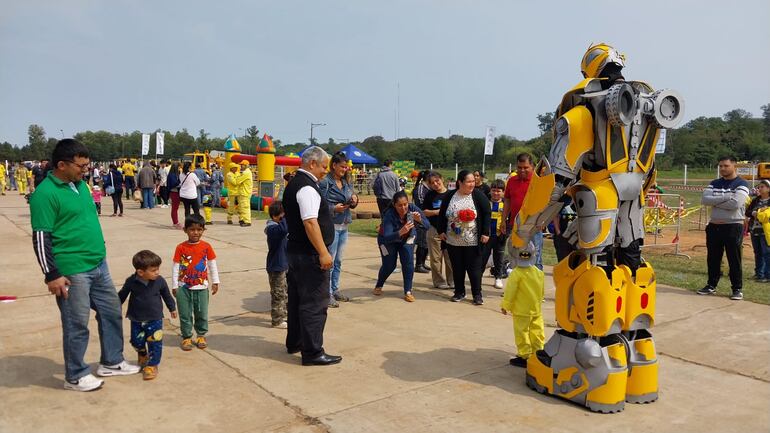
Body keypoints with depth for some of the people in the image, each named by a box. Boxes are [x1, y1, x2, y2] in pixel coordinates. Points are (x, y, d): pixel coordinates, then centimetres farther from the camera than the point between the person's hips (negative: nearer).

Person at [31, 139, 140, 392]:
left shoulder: (80, 184, 11)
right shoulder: (45, 194, -15)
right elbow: (41, 238, -16)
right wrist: (52, 275, -17)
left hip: (98, 265, 9)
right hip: (72, 272, -9)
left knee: (111, 312, 16)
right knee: (77, 324, 4)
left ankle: (111, 362, 32)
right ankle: (75, 376, 21)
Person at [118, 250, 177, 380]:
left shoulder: (160, 281, -12)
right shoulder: (131, 282, -15)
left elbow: (167, 295, 6)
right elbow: (122, 295, 3)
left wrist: (172, 308, 17)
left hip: (155, 319, -1)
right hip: (136, 319, 1)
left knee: (155, 343, 0)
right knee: (137, 342, 11)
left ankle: (152, 365, 17)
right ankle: (142, 355, 44)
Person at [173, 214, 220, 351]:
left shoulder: (206, 246, -3)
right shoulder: (181, 248, -6)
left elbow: (212, 264, 5)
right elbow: (175, 267, -2)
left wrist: (215, 282, 5)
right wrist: (174, 286, -1)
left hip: (201, 287, 1)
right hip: (184, 287, -1)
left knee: (202, 314, 9)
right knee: (185, 314, 7)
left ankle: (201, 335, 25)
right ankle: (186, 337, 20)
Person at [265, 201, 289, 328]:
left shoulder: (278, 226, 8)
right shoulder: (273, 228, -23)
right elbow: (284, 228, -44)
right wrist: (287, 214, -38)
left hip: (283, 265, 10)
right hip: (276, 267, -10)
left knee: (284, 293, 20)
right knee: (278, 294, 0)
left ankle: (282, 315, 34)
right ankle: (277, 320, 11)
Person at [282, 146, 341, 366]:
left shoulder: (294, 183, 14)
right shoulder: (307, 187, -18)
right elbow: (310, 223, -25)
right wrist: (323, 253, -24)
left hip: (295, 249, 11)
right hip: (309, 255, -11)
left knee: (297, 298, 20)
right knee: (315, 303, -2)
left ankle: (294, 342, 34)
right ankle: (313, 352, 5)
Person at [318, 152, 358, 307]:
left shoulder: (346, 182, 11)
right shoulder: (324, 182, -10)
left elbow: (352, 204, 19)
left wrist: (354, 199, -2)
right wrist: (334, 208, -23)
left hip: (344, 226, 7)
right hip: (331, 225, -7)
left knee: (338, 261, 15)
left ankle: (335, 290, 26)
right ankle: (327, 294, 5)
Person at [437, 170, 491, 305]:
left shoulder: (478, 196, -5)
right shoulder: (450, 196, 2)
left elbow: (486, 214, -5)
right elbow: (442, 214, 10)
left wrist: (485, 233, -10)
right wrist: (441, 231, 5)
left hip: (473, 241, -3)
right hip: (453, 241, 3)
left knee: (474, 267, 1)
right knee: (457, 267, 11)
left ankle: (477, 294, 12)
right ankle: (459, 292, 25)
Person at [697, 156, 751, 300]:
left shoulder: (741, 184, -4)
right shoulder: (714, 183, 11)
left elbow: (735, 203, -20)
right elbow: (704, 199, -5)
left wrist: (715, 201, -10)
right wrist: (725, 197, -15)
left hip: (733, 227, -5)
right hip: (714, 226, 5)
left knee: (734, 260, 0)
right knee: (712, 258, 11)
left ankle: (737, 289, 9)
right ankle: (711, 285, 23)